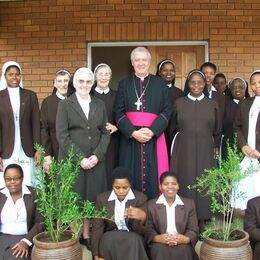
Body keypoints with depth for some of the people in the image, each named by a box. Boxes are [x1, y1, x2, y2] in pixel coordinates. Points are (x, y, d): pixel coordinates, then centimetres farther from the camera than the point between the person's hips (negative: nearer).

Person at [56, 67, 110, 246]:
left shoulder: (100, 105, 11)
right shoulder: (65, 104, 2)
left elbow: (105, 133, 9)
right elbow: (62, 135, -5)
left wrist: (97, 155, -6)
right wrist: (79, 158, -13)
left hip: (96, 161, 3)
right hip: (72, 161, -2)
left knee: (92, 199, 3)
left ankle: (87, 236, 13)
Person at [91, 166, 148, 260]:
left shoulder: (140, 198, -6)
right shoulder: (102, 199, -2)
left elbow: (139, 230, -13)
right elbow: (97, 227, -3)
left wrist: (141, 217, -38)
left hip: (133, 237, -1)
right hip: (110, 236, 1)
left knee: (134, 240, -34)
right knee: (108, 239, -33)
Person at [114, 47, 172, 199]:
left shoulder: (160, 83, 8)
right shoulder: (124, 84, 9)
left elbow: (167, 111, 0)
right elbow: (119, 113, 2)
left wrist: (152, 131, -14)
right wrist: (133, 132, -13)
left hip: (154, 136, 0)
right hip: (129, 137, 1)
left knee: (153, 176, -1)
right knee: (132, 176, 2)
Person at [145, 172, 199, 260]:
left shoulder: (189, 204, 9)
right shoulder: (151, 205, 6)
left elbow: (193, 230, 4)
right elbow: (148, 229, 1)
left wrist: (186, 239, -19)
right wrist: (158, 238, -21)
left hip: (182, 244, 1)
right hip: (159, 244, -1)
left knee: (184, 251, -29)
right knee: (160, 250, -31)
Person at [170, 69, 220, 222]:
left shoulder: (212, 104, 6)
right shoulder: (179, 103, 4)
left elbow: (216, 131, 15)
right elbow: (173, 127, 13)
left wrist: (216, 147, 18)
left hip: (205, 152, 1)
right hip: (184, 151, 0)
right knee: (185, 182, 0)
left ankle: (202, 218, 12)